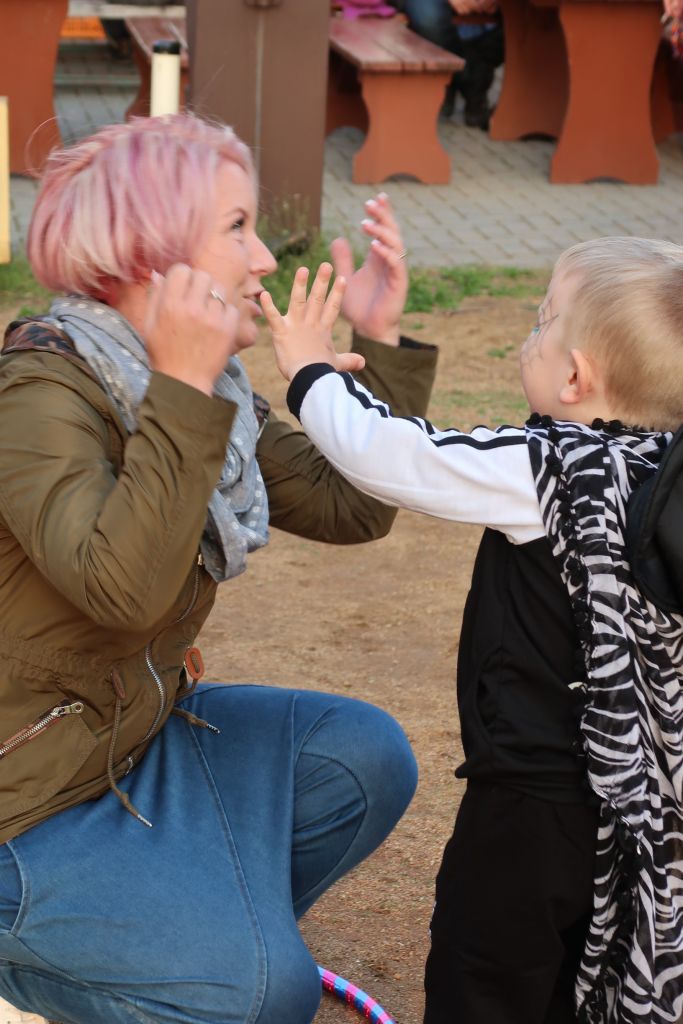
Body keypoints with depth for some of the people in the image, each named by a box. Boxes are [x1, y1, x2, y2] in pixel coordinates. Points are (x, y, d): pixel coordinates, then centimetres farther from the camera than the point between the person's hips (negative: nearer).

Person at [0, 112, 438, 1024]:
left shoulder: (211, 393, 2)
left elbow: (351, 509, 2)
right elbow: (124, 587, -39)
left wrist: (380, 343, -5)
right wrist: (183, 391, -38)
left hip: (136, 730, 9)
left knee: (366, 760, 4)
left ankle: (192, 930, 16)